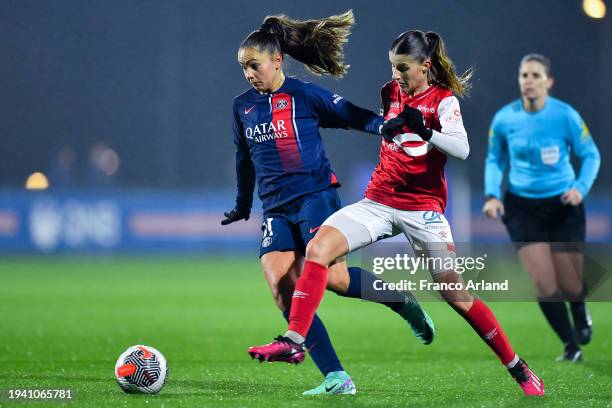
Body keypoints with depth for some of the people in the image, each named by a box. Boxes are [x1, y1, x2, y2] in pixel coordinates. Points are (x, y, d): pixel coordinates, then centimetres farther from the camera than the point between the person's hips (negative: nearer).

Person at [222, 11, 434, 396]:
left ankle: (403, 303, 10)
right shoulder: (242, 107, 13)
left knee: (331, 276, -21)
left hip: (315, 195, -5)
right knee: (283, 289, -12)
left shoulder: (305, 95, -2)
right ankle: (337, 379, -10)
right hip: (276, 209, 5)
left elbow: (352, 115, -1)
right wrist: (243, 205, 37)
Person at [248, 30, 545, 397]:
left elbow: (462, 149, -25)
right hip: (378, 201, 4)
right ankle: (294, 341, -22)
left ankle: (518, 368, 5)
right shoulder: (391, 92, 9)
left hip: (423, 207, -4)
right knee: (319, 246, -20)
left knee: (456, 294, -9)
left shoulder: (444, 99, -6)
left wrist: (425, 132, -38)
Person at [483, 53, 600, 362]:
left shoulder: (565, 115, -11)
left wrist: (581, 187, -19)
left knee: (571, 287, 4)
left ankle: (580, 311, 42)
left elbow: (590, 154, -1)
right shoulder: (504, 119, -6)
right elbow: (494, 160, 9)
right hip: (522, 206, 1)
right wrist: (492, 195, -7)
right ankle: (571, 346, 4)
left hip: (563, 204, -1)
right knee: (544, 285, -13)